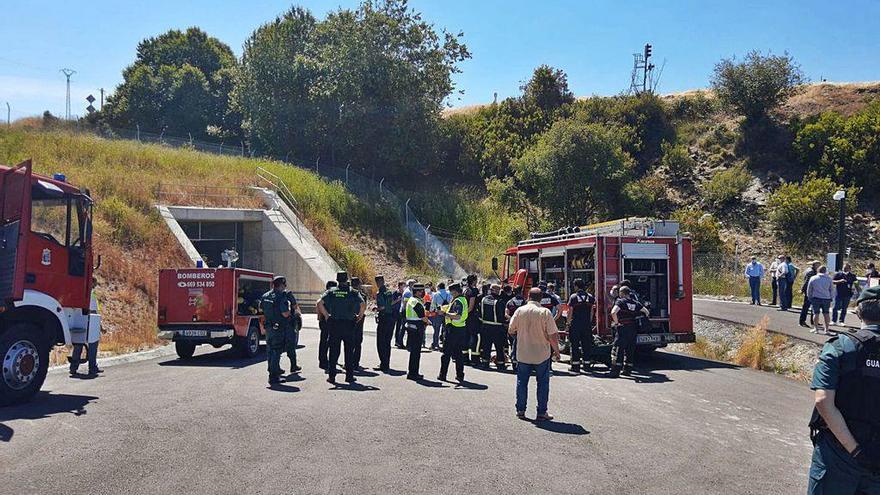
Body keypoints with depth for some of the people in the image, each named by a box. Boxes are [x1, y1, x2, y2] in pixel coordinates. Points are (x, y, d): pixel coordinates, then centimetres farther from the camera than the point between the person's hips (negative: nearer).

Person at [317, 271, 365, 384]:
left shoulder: (332, 292, 3)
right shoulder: (353, 292, -1)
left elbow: (319, 303, -8)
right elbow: (363, 304, -13)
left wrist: (326, 315, 2)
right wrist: (360, 316, 2)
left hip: (334, 324, 1)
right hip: (349, 324, -1)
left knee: (334, 351, 7)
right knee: (349, 351, 7)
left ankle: (331, 376, 7)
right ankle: (349, 376, 10)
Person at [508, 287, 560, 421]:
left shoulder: (520, 311, -4)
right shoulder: (545, 312, -11)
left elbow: (511, 331, 2)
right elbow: (553, 336, -13)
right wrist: (556, 351, 1)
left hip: (523, 354, 2)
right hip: (542, 354, -2)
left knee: (522, 382, 14)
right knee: (543, 383, 8)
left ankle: (520, 410, 19)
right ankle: (542, 412, 10)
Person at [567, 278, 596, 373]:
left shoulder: (573, 297, -5)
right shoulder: (590, 296, 5)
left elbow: (570, 311, -5)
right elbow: (592, 311, 8)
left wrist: (568, 322, 3)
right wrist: (590, 321, 15)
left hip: (575, 324, -3)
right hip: (587, 324, 3)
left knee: (575, 344, 2)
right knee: (586, 344, 10)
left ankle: (576, 367, 1)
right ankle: (587, 363, 13)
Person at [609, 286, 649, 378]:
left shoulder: (621, 301, -8)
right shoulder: (635, 303, 12)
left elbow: (613, 312, -24)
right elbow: (646, 311, 21)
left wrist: (616, 322, -12)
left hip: (622, 328, -6)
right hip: (633, 328, 7)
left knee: (617, 349, -6)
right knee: (630, 350, 14)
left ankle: (615, 370, -11)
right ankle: (628, 369, 18)